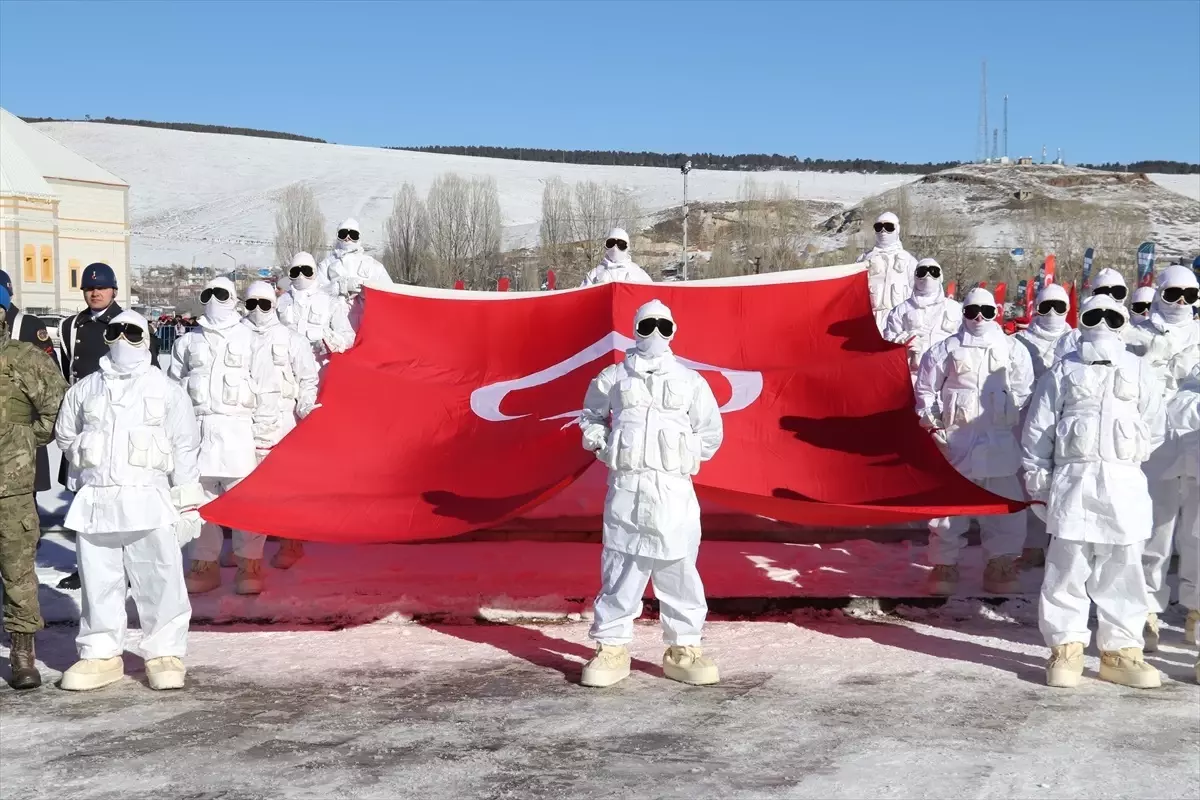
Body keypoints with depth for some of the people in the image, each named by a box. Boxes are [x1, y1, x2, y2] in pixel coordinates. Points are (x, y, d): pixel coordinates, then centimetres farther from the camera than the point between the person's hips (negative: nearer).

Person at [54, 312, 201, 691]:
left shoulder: (167, 391, 4)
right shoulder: (84, 389, 11)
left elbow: (185, 450, 2)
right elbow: (65, 435, 25)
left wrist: (188, 501, -2)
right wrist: (88, 458, 11)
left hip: (149, 501, -3)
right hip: (95, 502, 3)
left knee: (160, 582, -3)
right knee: (98, 581, 7)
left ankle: (165, 653, 8)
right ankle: (100, 654, 18)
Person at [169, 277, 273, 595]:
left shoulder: (250, 340, 7)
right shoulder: (187, 342, 15)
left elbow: (264, 388, 4)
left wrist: (262, 429, -3)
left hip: (237, 427, -3)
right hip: (197, 427, 3)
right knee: (199, 498, 4)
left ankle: (250, 566, 1)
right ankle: (205, 564, 13)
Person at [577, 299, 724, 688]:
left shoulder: (690, 381, 8)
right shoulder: (613, 377, 8)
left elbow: (711, 432, 16)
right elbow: (591, 417, 22)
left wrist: (688, 457, 5)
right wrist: (601, 443, 5)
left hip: (674, 489, 1)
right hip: (626, 487, 0)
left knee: (679, 570, 3)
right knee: (619, 569, 2)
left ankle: (684, 650, 14)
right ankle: (612, 648, 12)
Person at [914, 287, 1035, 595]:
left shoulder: (1014, 351, 6)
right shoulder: (946, 349, 3)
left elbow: (1024, 394, 8)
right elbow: (925, 389, 6)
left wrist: (1015, 424, 0)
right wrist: (933, 424, 1)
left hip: (1000, 441, 1)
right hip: (955, 439, -1)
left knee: (1005, 507, 3)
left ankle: (1001, 565, 18)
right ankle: (944, 564, 14)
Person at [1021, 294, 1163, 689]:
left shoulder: (1137, 370, 13)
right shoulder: (1064, 370, 8)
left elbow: (1151, 420, 14)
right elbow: (1038, 427, 7)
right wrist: (1037, 478, 3)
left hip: (1124, 482, 2)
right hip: (1073, 479, -2)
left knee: (1122, 570, 4)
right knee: (1067, 567, -2)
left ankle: (1120, 650, 12)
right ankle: (1066, 649, 6)